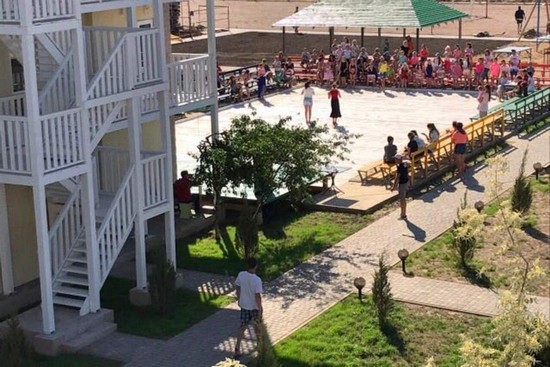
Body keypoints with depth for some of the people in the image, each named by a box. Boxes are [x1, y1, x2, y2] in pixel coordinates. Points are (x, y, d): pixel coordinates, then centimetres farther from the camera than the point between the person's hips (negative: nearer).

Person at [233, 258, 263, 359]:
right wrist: (260, 310, -15)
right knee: (257, 324, 22)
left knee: (243, 327, 9)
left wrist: (239, 299, 19)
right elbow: (257, 296, -24)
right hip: (254, 306, -4)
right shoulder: (257, 280, -26)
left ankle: (237, 350, 2)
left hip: (244, 305, 4)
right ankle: (259, 341, 45)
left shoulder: (241, 275, -11)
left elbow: (237, 288, 3)